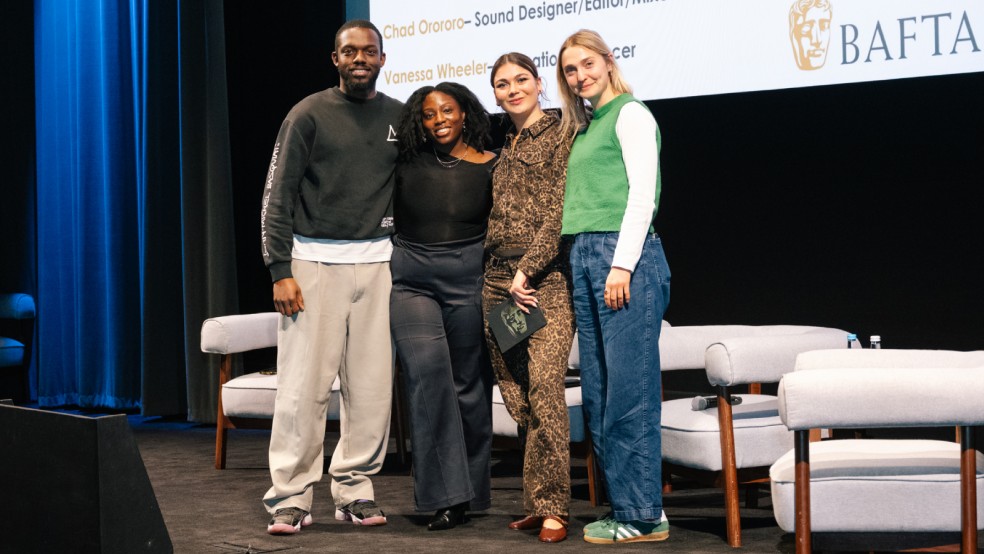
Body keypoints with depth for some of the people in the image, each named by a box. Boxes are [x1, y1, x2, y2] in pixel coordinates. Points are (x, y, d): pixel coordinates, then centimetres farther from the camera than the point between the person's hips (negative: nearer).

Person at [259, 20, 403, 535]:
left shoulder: (400, 117, 11)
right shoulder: (309, 114, 0)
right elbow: (277, 197, -2)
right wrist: (280, 270, -10)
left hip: (375, 264, 3)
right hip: (314, 263, -3)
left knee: (372, 386, 1)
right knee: (303, 386, -6)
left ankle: (354, 491, 11)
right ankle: (290, 498, 0)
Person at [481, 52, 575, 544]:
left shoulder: (560, 136, -1)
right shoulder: (504, 146, 21)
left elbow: (558, 212, -10)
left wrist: (527, 271, -14)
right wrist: (498, 280, 13)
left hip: (545, 278, -7)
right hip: (498, 278, 7)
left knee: (543, 387, -15)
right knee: (517, 397, 5)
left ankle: (552, 507, -11)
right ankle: (535, 504, 10)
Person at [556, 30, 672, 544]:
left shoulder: (630, 114, -1)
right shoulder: (584, 127, 22)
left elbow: (642, 193, -10)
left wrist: (622, 264, -17)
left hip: (626, 255, -9)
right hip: (584, 259, 9)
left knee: (629, 391, -8)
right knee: (598, 394, 7)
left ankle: (643, 516, -2)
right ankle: (624, 503, 14)